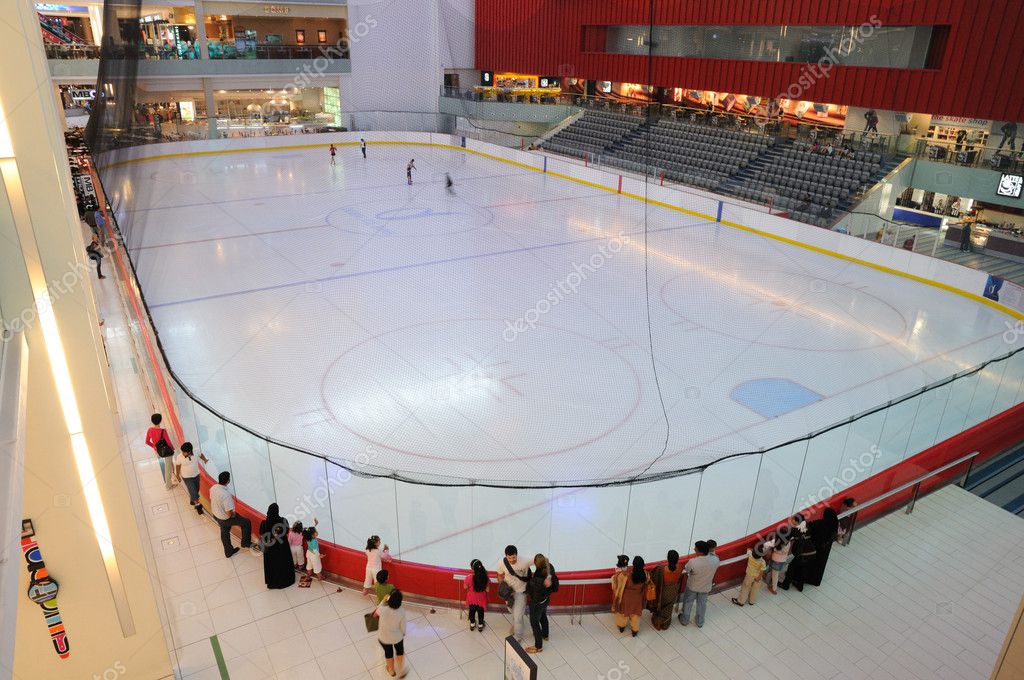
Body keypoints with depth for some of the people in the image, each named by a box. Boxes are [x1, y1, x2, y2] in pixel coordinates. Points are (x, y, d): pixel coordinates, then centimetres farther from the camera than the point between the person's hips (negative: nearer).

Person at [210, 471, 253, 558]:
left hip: (216, 515, 8)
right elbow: (229, 513, -34)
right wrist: (233, 514, -11)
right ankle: (245, 542, 33)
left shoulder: (213, 488, -16)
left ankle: (228, 551, 49)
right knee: (246, 522, 15)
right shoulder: (226, 495, -40)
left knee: (224, 532, 29)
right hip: (226, 518, -8)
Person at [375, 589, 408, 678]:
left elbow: (376, 613, -8)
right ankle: (401, 672, 52)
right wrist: (403, 634, 6)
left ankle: (391, 671, 57)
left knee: (388, 653, 30)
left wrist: (384, 601, -5)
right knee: (400, 651, 31)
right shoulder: (401, 612, -31)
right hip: (397, 637, -1)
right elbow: (402, 627, -15)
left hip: (383, 637, 1)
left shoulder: (383, 609, -34)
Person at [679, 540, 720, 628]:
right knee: (702, 604, 28)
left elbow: (686, 571, -15)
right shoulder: (716, 560, -30)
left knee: (688, 603, 25)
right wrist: (711, 551, -1)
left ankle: (684, 620, 46)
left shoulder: (693, 562, -37)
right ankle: (700, 622, 49)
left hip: (692, 587, -2)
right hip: (706, 587, 3)